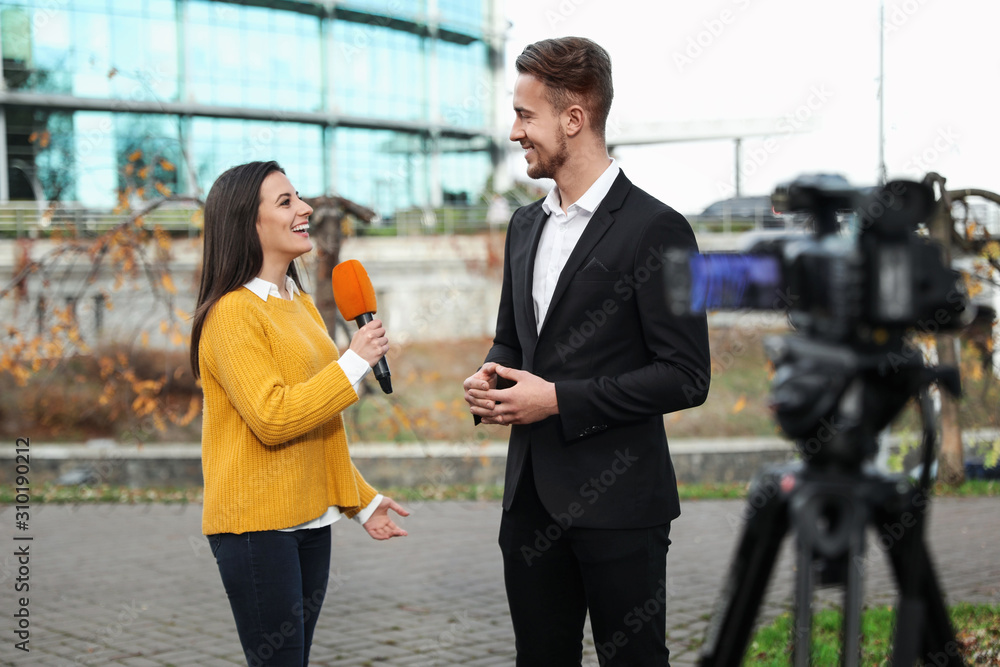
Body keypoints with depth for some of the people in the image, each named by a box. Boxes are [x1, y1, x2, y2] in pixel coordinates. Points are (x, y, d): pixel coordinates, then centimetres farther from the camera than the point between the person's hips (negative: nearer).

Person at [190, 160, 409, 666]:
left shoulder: (301, 304, 15)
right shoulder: (232, 313, -13)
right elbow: (271, 418, -21)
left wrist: (360, 500, 20)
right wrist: (355, 363, -16)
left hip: (310, 519, 8)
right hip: (257, 523, -8)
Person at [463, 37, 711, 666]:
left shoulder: (655, 228, -11)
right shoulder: (526, 225, 13)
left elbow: (686, 377, -14)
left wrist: (559, 399, -17)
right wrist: (491, 381, 0)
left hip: (617, 502, -7)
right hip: (532, 497, 7)